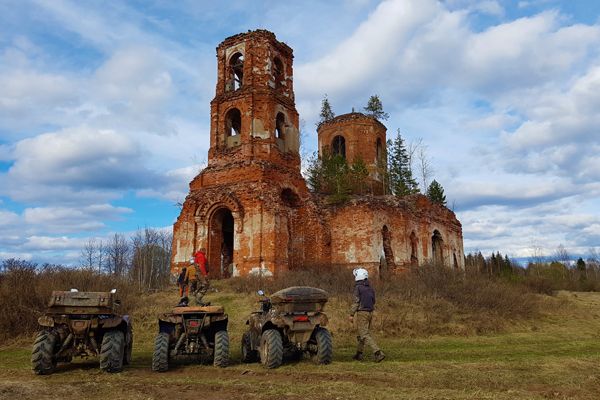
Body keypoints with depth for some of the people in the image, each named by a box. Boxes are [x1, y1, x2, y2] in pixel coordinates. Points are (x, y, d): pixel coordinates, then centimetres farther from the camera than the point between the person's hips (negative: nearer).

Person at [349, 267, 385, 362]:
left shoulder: (358, 287, -11)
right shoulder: (370, 288, 12)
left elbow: (356, 302, -15)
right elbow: (373, 302, 15)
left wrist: (351, 314, -11)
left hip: (361, 313, -8)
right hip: (370, 313, 8)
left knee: (365, 335, -9)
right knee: (361, 333, 18)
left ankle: (378, 353, -20)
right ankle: (359, 354, 23)